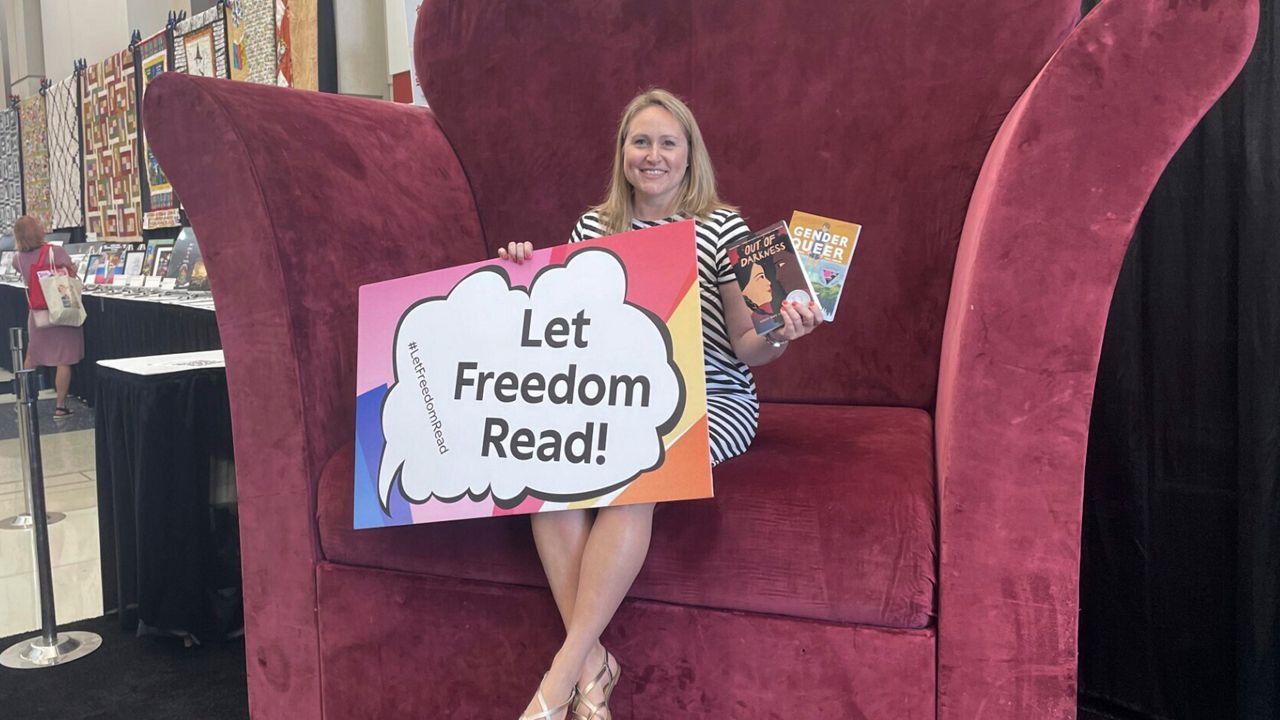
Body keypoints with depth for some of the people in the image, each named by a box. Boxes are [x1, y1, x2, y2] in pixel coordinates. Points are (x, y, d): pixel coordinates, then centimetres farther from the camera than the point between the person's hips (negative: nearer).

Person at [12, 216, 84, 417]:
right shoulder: (56, 252, -15)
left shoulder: (19, 259, 1)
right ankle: (60, 406, 1)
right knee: (64, 360, 0)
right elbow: (72, 277, -17)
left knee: (31, 356, 22)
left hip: (36, 315, 5)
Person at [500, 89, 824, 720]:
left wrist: (777, 336, -24)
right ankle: (592, 662, -19)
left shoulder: (722, 228, -1)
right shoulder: (593, 226, 10)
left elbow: (745, 347, -2)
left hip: (709, 401, -3)